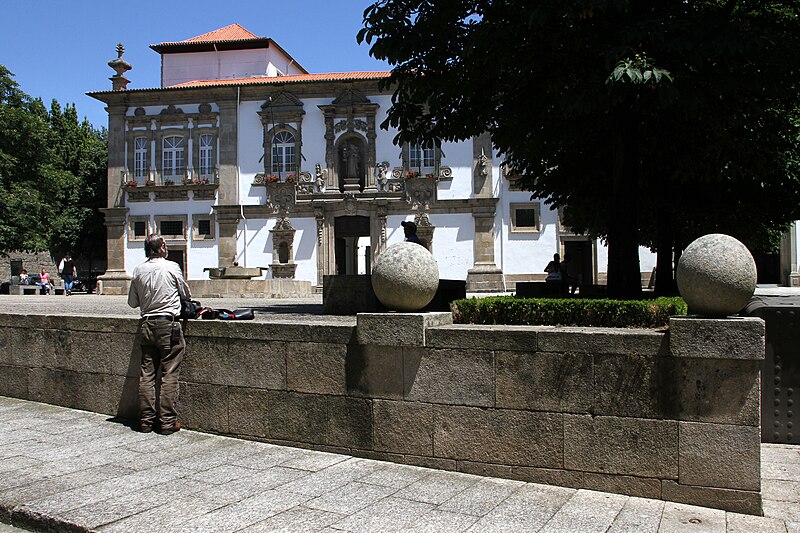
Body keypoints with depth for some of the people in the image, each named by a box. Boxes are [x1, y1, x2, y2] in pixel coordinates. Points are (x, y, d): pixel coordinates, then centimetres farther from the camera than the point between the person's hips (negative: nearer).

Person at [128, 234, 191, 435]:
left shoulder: (138, 271, 5)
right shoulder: (172, 267, -5)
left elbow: (132, 302, 12)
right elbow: (186, 294, 7)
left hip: (146, 324, 4)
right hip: (168, 323, -4)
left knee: (146, 373, 9)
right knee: (169, 374, -1)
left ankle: (146, 420, 13)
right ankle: (168, 422, 0)